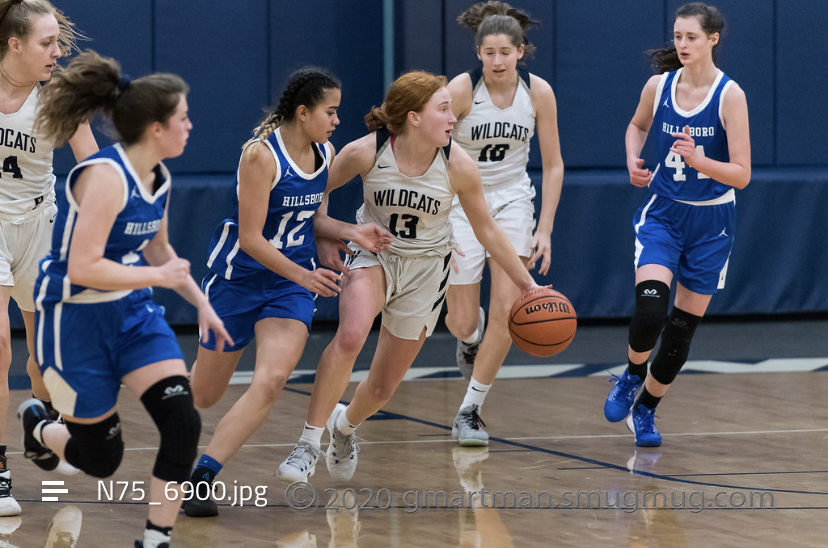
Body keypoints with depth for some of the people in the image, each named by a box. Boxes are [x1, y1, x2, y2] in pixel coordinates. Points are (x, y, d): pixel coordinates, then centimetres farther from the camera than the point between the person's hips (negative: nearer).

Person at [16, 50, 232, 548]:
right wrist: (159, 277, -21)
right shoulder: (106, 176, -24)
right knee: (100, 458, 5)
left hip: (133, 312, 7)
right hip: (76, 319, -7)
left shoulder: (160, 179, 2)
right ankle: (37, 426, 38)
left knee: (183, 423, -12)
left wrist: (201, 302, 15)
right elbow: (83, 268, -30)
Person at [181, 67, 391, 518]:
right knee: (204, 393, 9)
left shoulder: (326, 154, 2)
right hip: (240, 276, -5)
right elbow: (250, 238, -21)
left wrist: (350, 233, 0)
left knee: (271, 380, -20)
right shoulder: (262, 155, -20)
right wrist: (303, 276, -28)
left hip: (291, 285, 5)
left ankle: (203, 476, -16)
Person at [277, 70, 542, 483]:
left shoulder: (458, 165, -18)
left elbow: (486, 229, -3)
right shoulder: (365, 153, -22)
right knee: (350, 336, -33)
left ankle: (346, 425, 45)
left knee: (383, 386, 9)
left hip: (425, 268, 2)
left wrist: (527, 285, 0)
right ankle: (310, 442, -21)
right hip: (373, 254, -2)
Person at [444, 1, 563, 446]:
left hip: (512, 200, 2)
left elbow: (552, 165, -1)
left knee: (507, 309, -12)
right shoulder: (461, 90, -19)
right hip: (461, 201, -2)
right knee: (462, 322, 1)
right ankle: (470, 338, 42)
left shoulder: (538, 92, -11)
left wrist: (544, 230, -6)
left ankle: (469, 411, 1)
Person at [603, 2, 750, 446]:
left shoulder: (730, 95, -15)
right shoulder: (659, 86, -5)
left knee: (683, 326, 6)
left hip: (710, 223, -1)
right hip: (663, 213, 1)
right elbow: (637, 126, 19)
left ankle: (645, 410, 26)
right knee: (649, 307, -20)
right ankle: (632, 375, 11)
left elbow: (741, 175, -17)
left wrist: (697, 159, -32)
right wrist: (633, 161, 0)